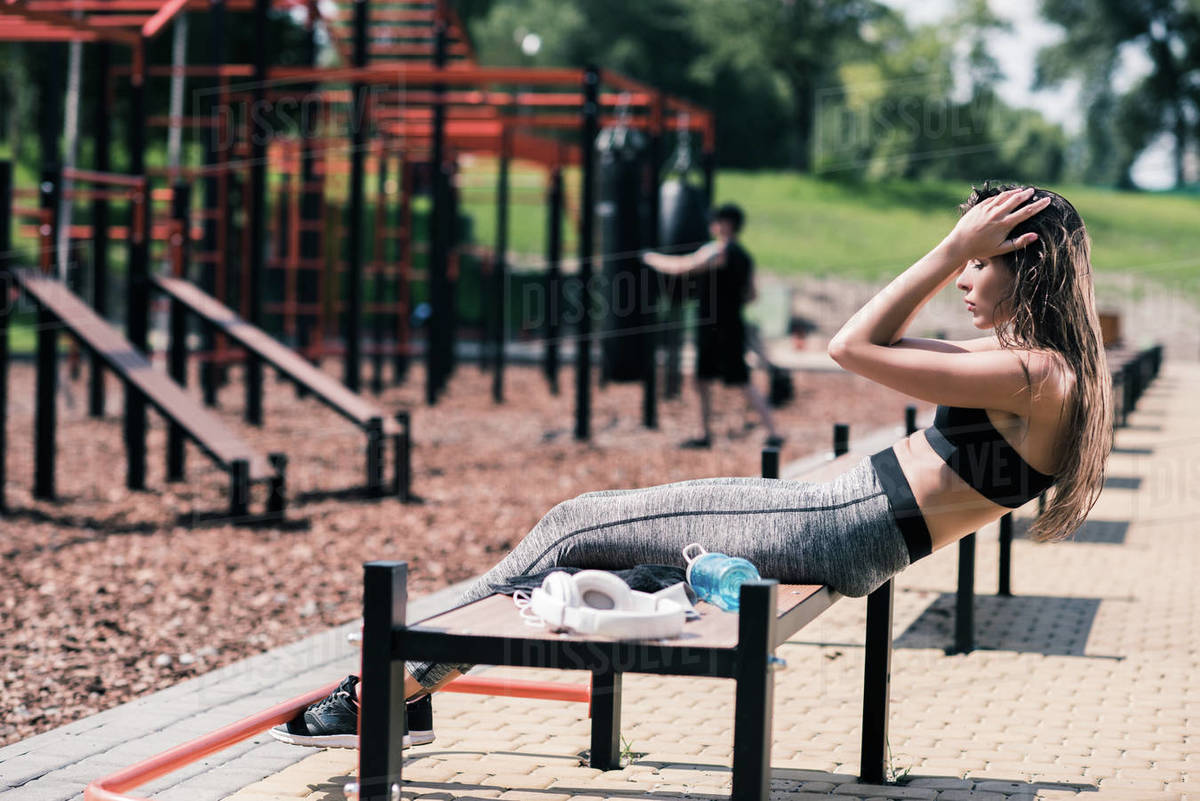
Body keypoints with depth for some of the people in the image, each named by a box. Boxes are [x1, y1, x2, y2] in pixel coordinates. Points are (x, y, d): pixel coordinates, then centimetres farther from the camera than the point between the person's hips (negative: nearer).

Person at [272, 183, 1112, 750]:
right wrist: (958, 257, 15)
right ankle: (411, 676, 5)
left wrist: (956, 248, -12)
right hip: (819, 512, 10)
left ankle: (406, 686, 1)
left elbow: (853, 347, -17)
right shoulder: (1030, 365, 14)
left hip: (826, 537, -10)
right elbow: (882, 343, 23)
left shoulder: (1036, 377, -16)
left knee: (577, 531, -8)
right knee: (587, 515, 4)